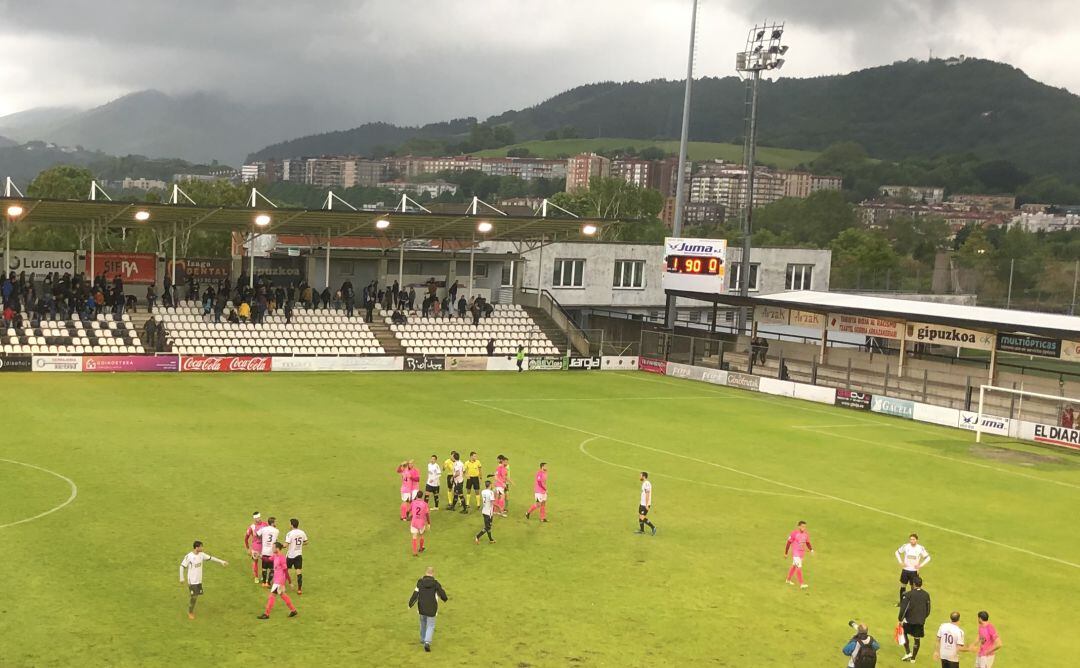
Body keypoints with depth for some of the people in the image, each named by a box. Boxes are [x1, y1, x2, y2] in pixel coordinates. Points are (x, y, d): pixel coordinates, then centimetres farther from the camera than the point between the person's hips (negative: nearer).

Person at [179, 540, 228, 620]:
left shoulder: (201, 554, -1)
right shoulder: (189, 556, -19)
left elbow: (210, 558, 10)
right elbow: (182, 566, -13)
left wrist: (221, 561, 8)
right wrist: (181, 578, -11)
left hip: (199, 580, 6)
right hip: (192, 581, -6)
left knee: (196, 596, 11)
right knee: (194, 597, -5)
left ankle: (191, 611, 29)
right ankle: (190, 613, 13)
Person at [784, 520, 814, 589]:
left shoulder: (806, 534, 1)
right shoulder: (794, 533, -16)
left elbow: (807, 543, 14)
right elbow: (788, 543, -9)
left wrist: (811, 550, -1)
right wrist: (785, 553, -5)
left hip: (802, 553, 7)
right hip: (795, 553, -7)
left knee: (794, 566, 19)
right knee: (799, 567, -14)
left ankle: (788, 580, 35)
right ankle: (801, 584, -13)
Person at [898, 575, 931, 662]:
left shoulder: (908, 594, -13)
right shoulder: (926, 595, 1)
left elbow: (903, 608, -15)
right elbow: (928, 610, 9)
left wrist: (900, 619, -4)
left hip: (909, 620, -3)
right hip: (921, 621, 3)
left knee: (904, 633, 20)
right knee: (917, 639, 13)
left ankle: (908, 653, 11)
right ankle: (913, 657, 21)